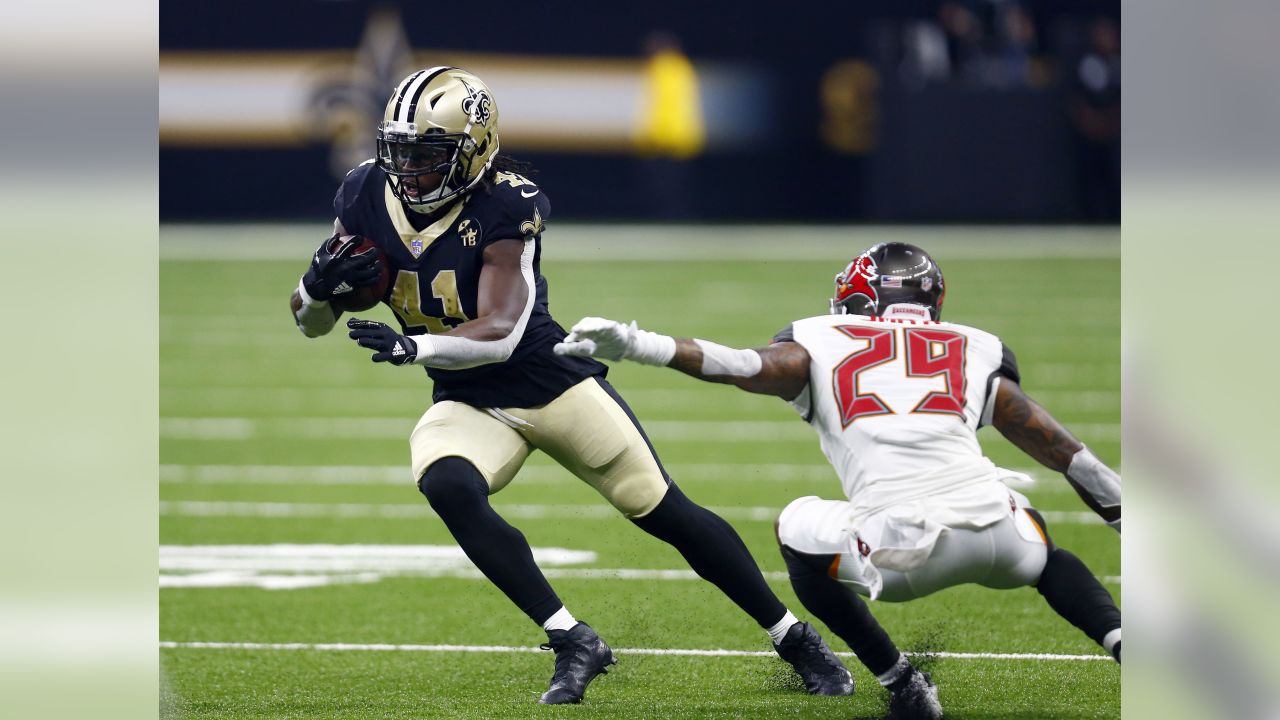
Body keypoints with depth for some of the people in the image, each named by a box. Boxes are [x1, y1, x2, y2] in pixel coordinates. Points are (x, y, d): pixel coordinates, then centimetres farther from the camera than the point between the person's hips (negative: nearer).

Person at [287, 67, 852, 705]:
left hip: (552, 382, -4)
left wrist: (413, 347, -43)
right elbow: (310, 321, 2)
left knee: (665, 513, -1)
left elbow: (500, 333, -28)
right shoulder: (366, 200, -7)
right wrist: (321, 284, -21)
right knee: (447, 487, -29)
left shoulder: (505, 206, -21)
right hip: (468, 404, 4)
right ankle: (573, 644, -21)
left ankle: (795, 639, 16)